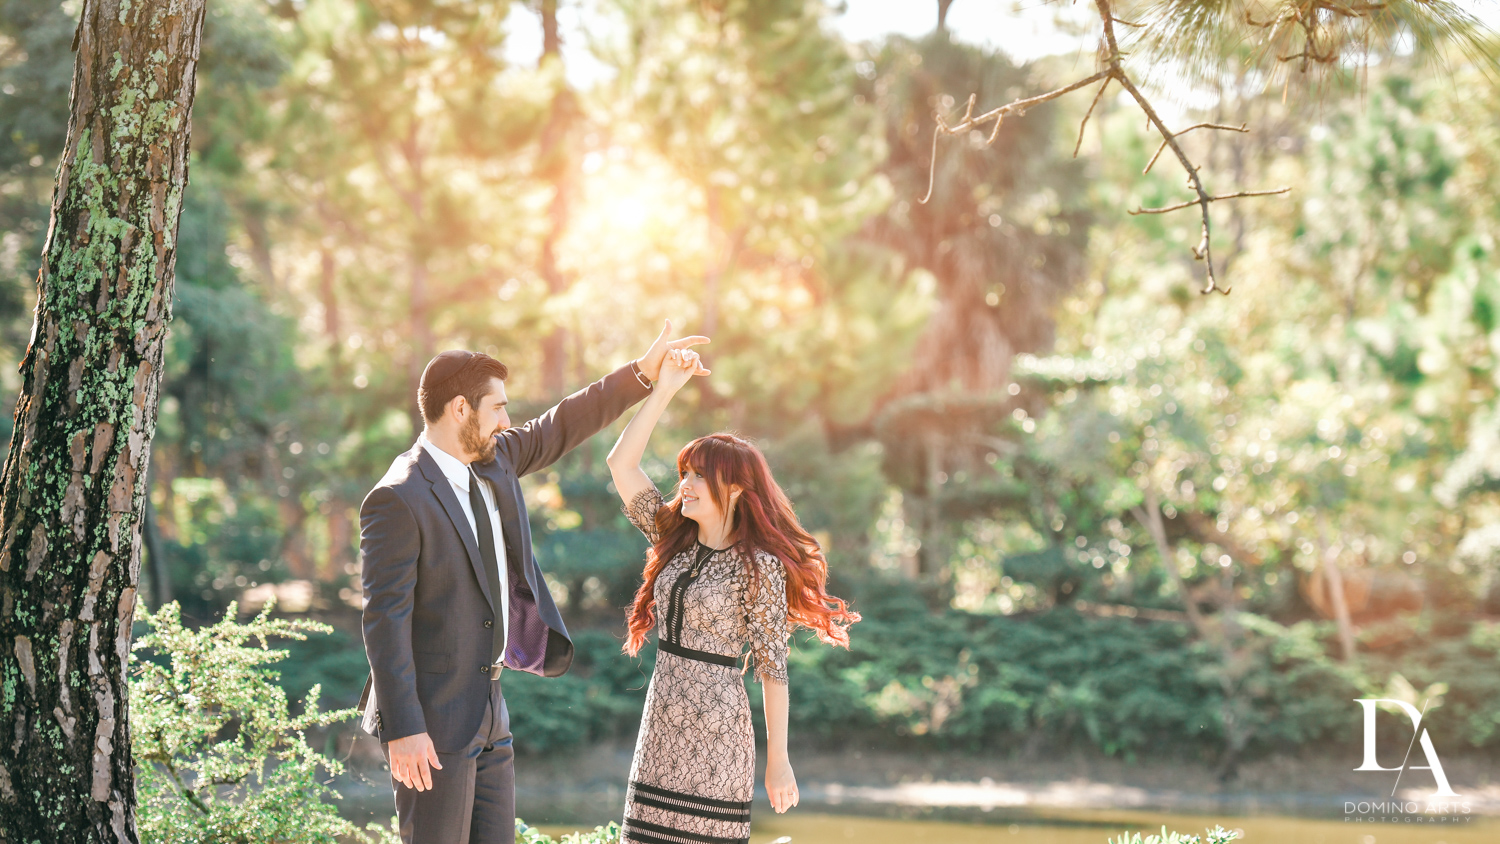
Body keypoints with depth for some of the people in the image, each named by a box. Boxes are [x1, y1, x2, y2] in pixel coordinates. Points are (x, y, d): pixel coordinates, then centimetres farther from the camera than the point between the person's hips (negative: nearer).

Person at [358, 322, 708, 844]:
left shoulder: (492, 462, 7)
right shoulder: (396, 500, -18)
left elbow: (560, 429, 22)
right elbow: (384, 619, -20)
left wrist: (642, 373, 17)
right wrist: (403, 730, -23)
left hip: (485, 713, 9)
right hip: (428, 722, -9)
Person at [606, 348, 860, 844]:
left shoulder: (759, 566, -9)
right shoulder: (675, 540, 8)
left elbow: (773, 665, -9)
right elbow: (621, 463, 4)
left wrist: (778, 760, -10)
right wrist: (663, 390, -3)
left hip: (716, 731, -6)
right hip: (661, 728, 6)